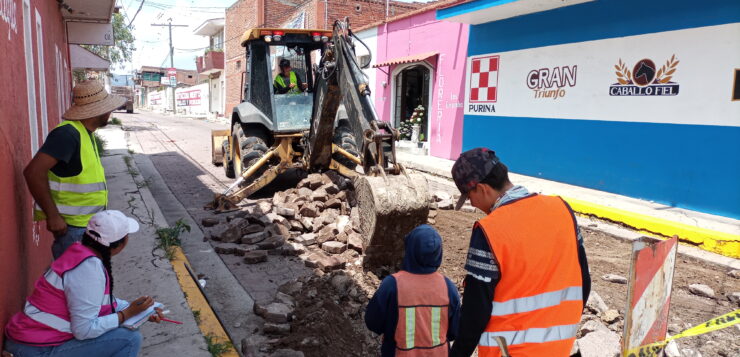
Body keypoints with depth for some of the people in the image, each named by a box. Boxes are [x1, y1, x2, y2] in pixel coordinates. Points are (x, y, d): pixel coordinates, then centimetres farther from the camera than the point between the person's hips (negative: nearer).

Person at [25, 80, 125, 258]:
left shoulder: (86, 133, 10)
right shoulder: (68, 133, -20)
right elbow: (33, 172, -26)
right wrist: (52, 216, -24)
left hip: (89, 223, 9)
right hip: (71, 227, -9)